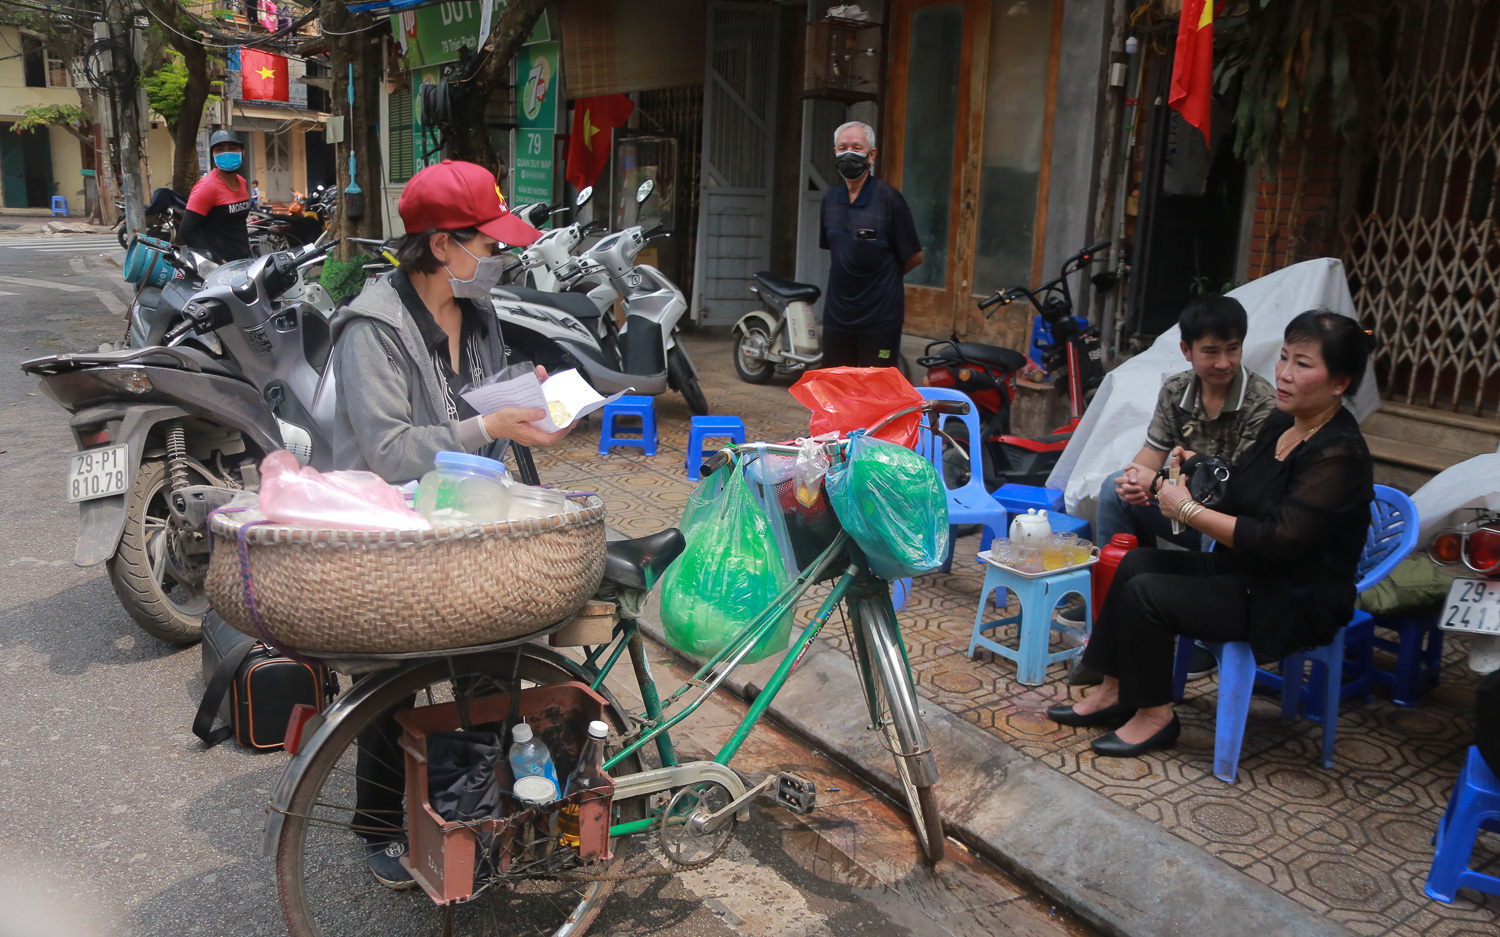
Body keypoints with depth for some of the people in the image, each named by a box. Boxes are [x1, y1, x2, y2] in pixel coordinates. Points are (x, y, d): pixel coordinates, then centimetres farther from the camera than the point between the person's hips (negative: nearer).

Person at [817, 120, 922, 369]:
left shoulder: (888, 197, -10)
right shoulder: (830, 197, 8)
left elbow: (914, 256, -3)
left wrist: (884, 277, 9)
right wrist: (844, 278, 10)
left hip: (880, 318, -5)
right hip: (836, 314, 6)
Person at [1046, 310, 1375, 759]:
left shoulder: (1339, 456, -23)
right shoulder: (1282, 424, 6)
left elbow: (1278, 540, -29)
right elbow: (1244, 499, 19)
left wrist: (1187, 510, -22)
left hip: (1295, 601, -9)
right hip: (1244, 571, 9)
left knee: (1146, 593, -19)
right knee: (1137, 562, 0)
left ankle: (1154, 715, 0)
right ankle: (1114, 691, 8)